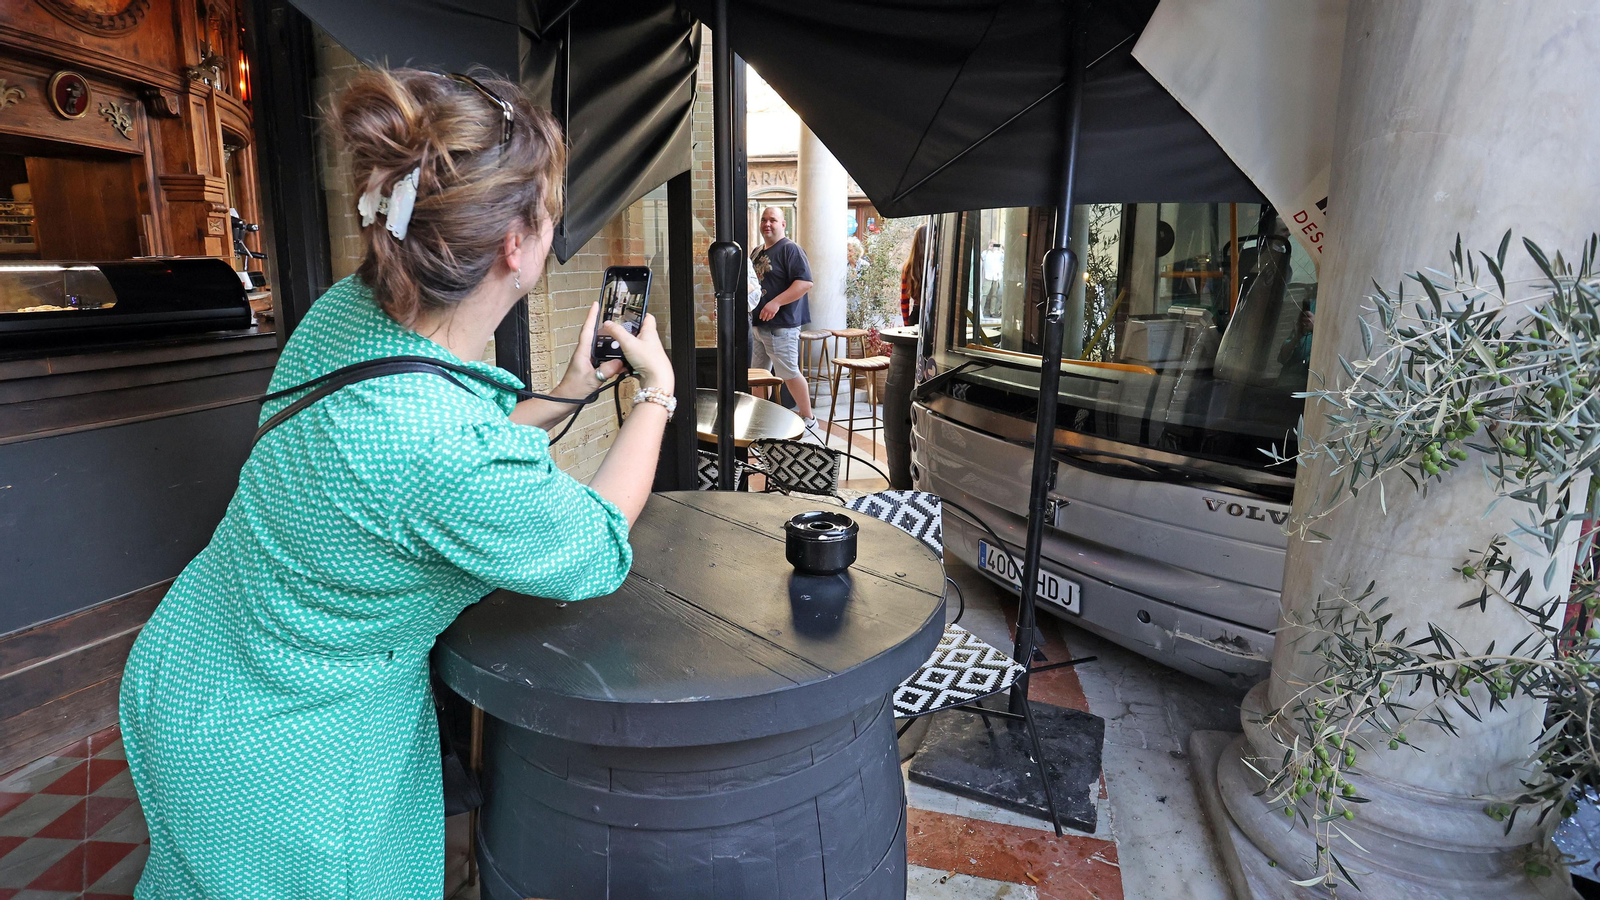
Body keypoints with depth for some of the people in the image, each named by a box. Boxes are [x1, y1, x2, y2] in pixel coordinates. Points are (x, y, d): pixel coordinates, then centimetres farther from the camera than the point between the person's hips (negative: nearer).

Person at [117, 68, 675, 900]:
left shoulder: (345, 310, -14)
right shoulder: (454, 448, -39)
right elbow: (595, 557, -18)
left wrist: (566, 393, 4)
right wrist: (656, 393, -8)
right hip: (270, 751, -7)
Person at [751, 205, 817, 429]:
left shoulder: (790, 249, -9)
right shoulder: (757, 253, 18)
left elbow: (805, 282, -21)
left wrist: (776, 302, -27)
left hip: (781, 325, -9)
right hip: (757, 324, 9)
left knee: (789, 373, -5)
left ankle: (808, 418, 7)